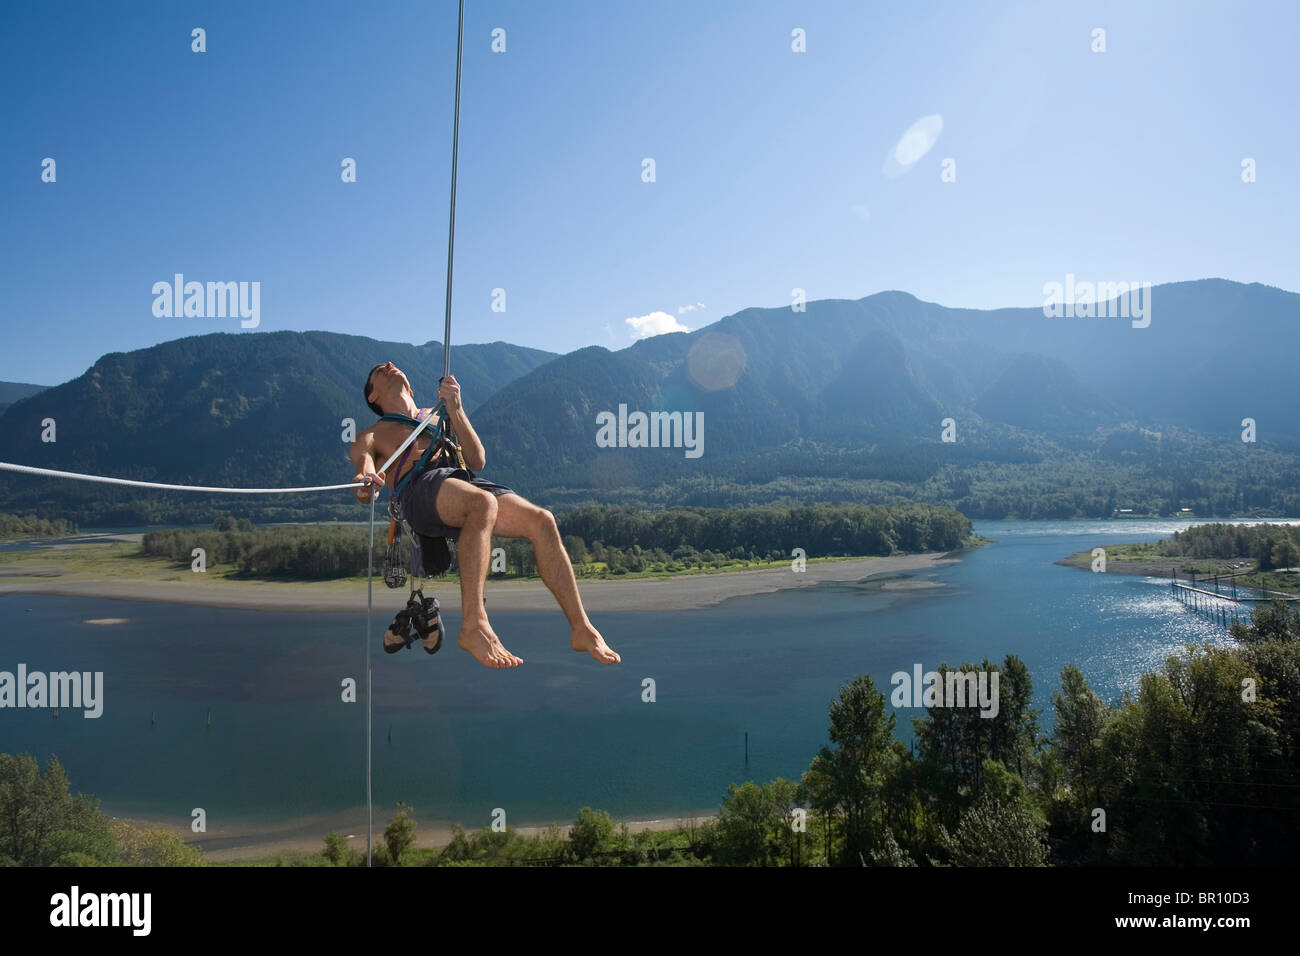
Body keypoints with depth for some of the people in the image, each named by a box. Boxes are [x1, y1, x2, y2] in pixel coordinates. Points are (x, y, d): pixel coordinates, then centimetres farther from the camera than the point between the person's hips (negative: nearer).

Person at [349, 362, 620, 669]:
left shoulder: (438, 416, 36)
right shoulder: (371, 435, 29)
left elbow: (478, 461, 19)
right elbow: (363, 457, 3)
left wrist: (455, 409, 6)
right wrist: (365, 482, -23)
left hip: (466, 479, 4)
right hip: (418, 487, -4)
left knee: (541, 520, -23)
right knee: (483, 502, -38)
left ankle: (581, 629, -20)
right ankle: (473, 626, -42)